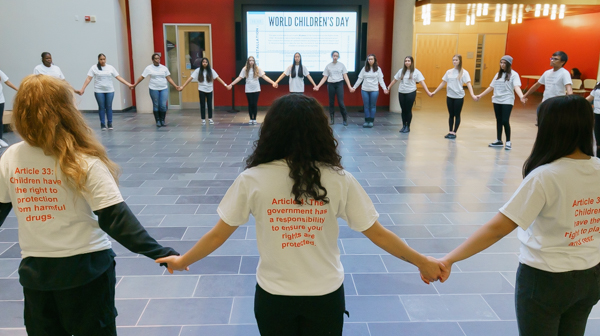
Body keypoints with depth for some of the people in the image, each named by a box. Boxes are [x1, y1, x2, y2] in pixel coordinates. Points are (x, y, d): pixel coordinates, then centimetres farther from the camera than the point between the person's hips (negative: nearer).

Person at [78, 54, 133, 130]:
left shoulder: (111, 67, 5)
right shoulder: (94, 68, 0)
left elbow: (118, 77, 3)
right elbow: (88, 79, -4)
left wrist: (128, 84, -5)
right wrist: (82, 89, -11)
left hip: (110, 91, 1)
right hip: (99, 91, -1)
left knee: (109, 107, 4)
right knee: (101, 107, 2)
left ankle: (110, 124, 14)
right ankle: (102, 124, 11)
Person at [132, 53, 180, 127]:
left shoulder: (164, 68, 6)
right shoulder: (149, 68, 0)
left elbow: (169, 78, 7)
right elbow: (142, 77, 0)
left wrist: (176, 86, -1)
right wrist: (134, 85, -3)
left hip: (164, 89, 1)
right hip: (154, 89, -1)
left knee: (163, 105, -2)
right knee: (156, 105, 5)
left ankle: (162, 120, 12)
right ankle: (158, 121, 15)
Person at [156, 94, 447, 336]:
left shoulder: (252, 180, -16)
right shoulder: (340, 181, -15)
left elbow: (218, 235, -6)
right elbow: (377, 234, -8)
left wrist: (182, 261, 12)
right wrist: (422, 262, 7)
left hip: (273, 294, 0)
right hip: (325, 294, 0)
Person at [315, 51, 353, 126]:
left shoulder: (341, 65, 5)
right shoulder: (328, 66, 7)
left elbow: (345, 77, 2)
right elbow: (324, 78, 6)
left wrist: (349, 86, -9)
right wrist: (318, 86, -4)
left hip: (339, 84, -2)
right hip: (331, 84, 2)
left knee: (341, 102, -10)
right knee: (331, 102, 5)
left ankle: (345, 119, 2)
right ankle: (332, 119, 14)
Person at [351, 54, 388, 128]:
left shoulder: (378, 69, 1)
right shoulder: (364, 68, 5)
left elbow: (381, 80, 0)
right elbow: (360, 79, 7)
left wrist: (385, 88, -11)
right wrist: (354, 87, 4)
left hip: (374, 90, -2)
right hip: (364, 90, 2)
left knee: (373, 106, 5)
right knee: (366, 106, 5)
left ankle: (371, 121, 12)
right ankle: (366, 121, 13)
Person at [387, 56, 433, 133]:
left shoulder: (416, 72, -4)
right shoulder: (401, 71, 6)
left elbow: (422, 82, -8)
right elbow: (394, 80, 15)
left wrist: (428, 92, -14)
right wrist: (388, 88, 16)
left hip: (411, 93, -3)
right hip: (401, 93, 3)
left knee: (408, 110, 1)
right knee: (403, 110, 8)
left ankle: (407, 127, 13)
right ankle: (404, 126, 18)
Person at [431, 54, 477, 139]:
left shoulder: (464, 72, -5)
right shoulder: (449, 72, 7)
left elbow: (468, 84, -13)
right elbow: (443, 83, 13)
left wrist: (472, 95, -27)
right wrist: (434, 92, 12)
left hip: (459, 97, -4)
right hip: (450, 96, 4)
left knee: (457, 115, 4)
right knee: (451, 115, 10)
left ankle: (454, 133, 10)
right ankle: (450, 132, 17)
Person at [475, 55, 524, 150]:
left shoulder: (513, 74, -5)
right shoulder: (498, 74, 13)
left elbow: (516, 87, -19)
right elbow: (491, 87, 20)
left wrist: (521, 97, -35)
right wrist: (480, 95, 21)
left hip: (507, 101, -5)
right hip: (497, 100, 6)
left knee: (505, 121, -10)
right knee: (498, 121, 10)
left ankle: (508, 142, 2)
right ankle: (499, 141, 18)